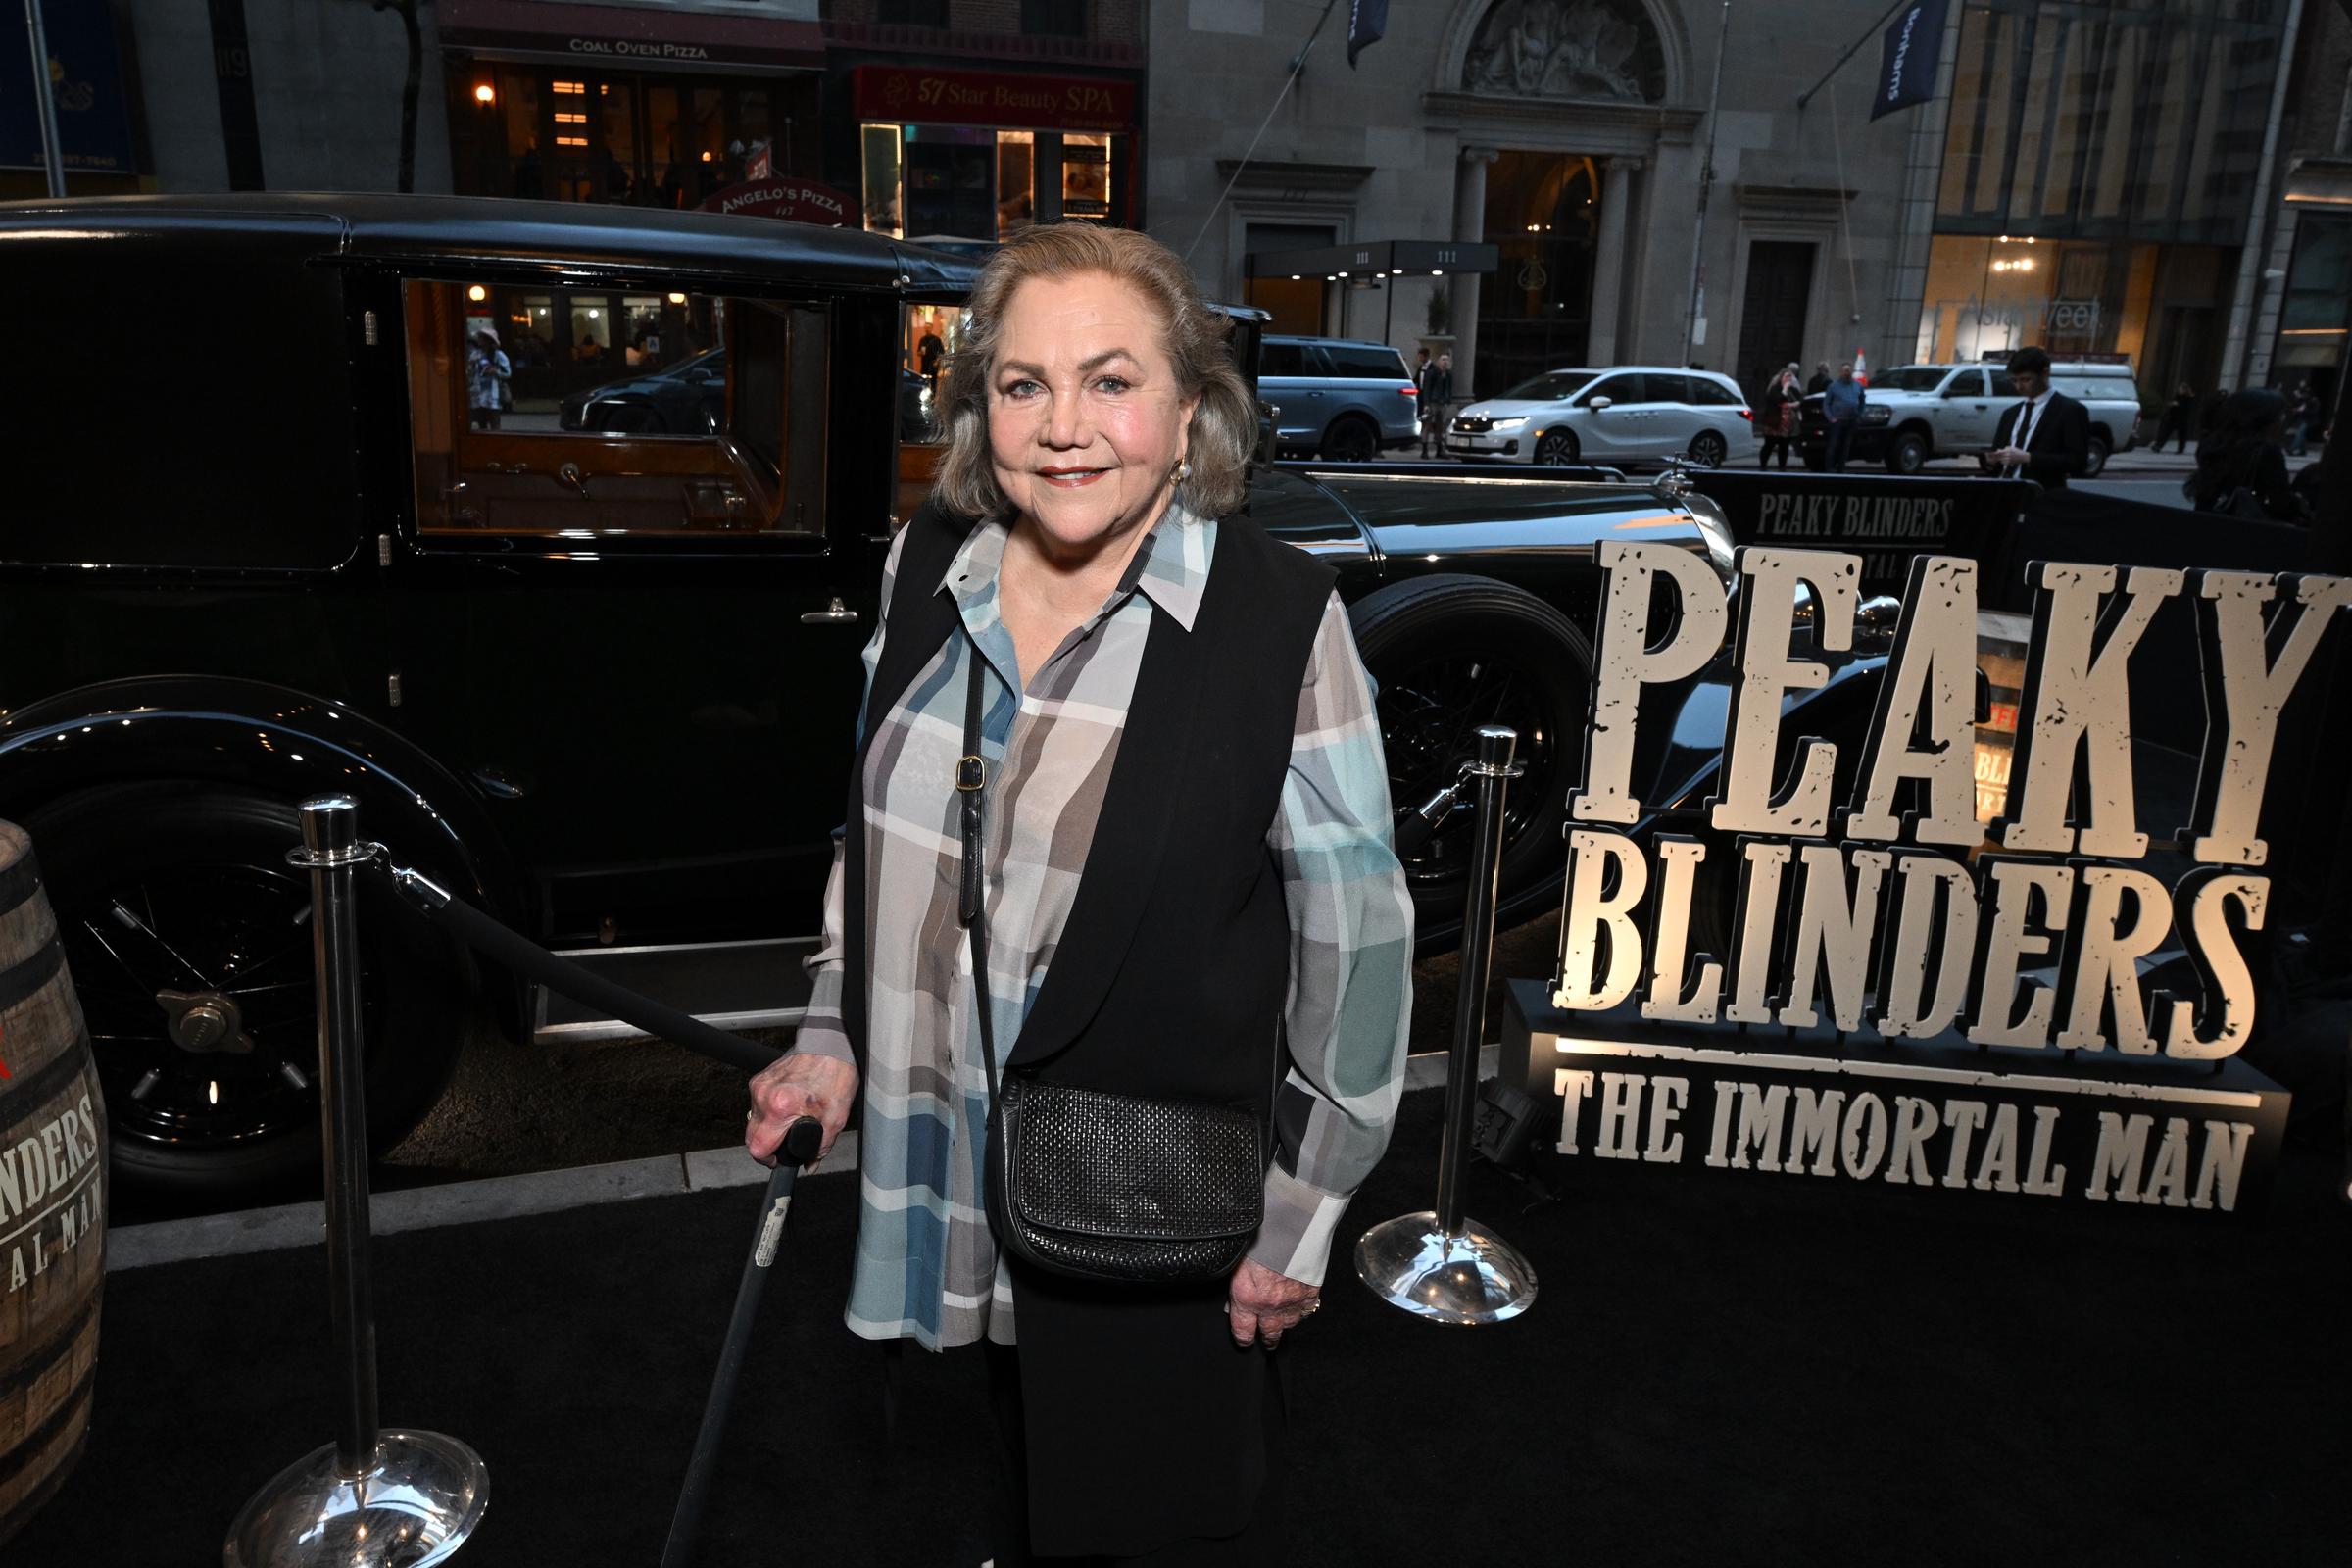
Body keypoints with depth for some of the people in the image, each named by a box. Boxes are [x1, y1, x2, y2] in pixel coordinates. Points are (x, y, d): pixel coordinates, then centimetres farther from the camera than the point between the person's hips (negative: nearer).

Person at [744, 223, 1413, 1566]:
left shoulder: (1282, 619, -18)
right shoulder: (932, 568, -2)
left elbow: (1357, 937, -13)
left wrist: (1301, 1213, -9)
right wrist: (835, 1040, 8)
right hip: (948, 1184, 5)